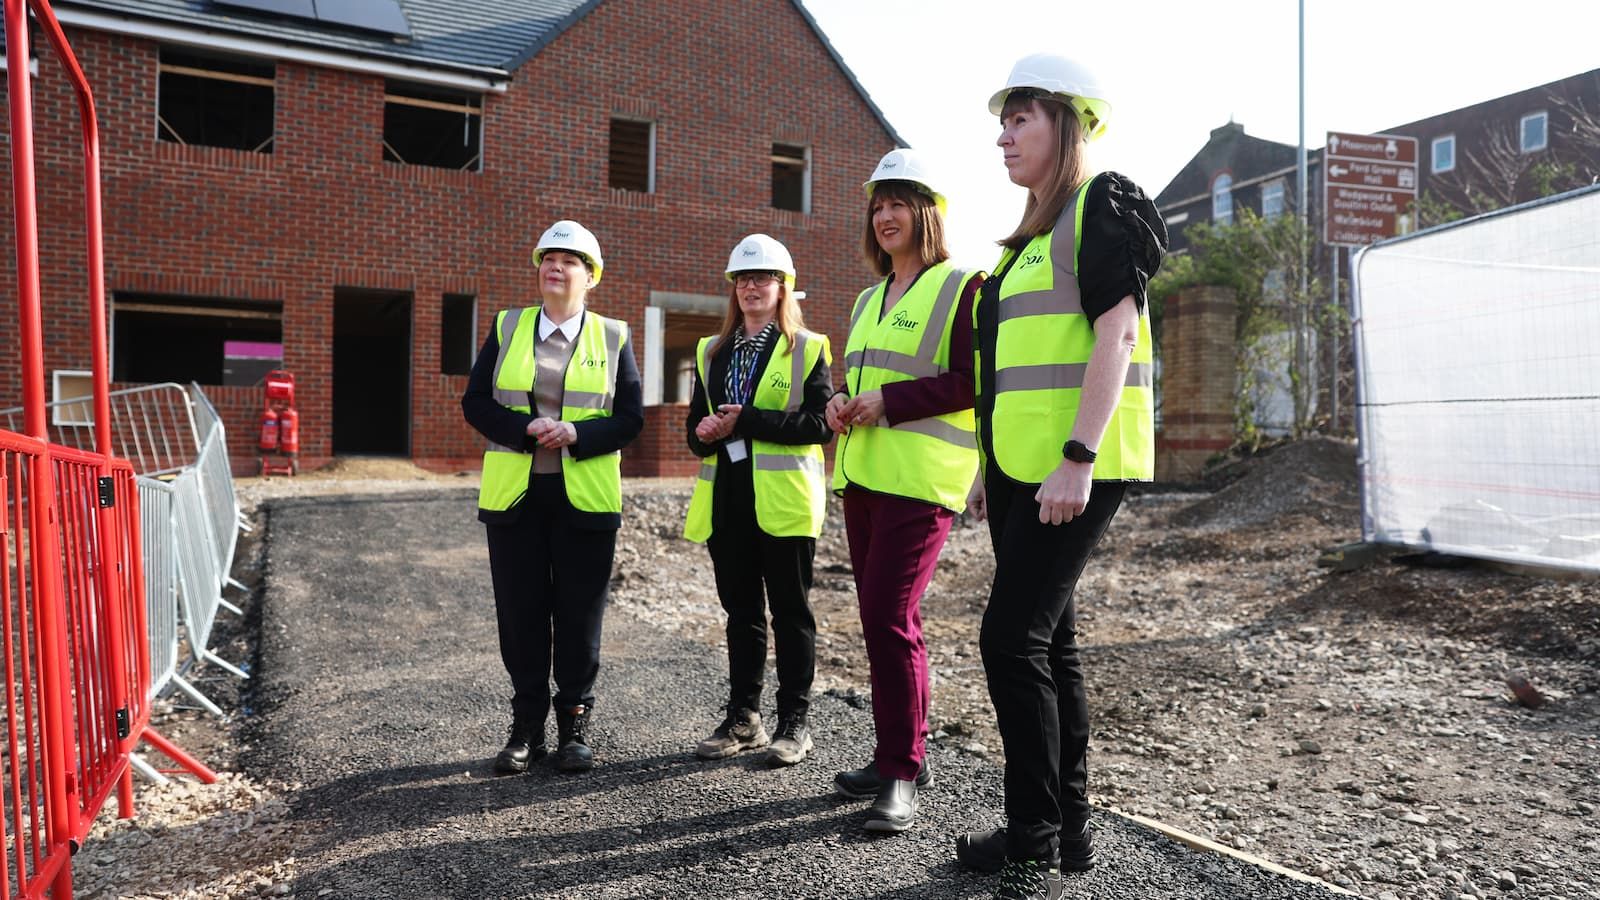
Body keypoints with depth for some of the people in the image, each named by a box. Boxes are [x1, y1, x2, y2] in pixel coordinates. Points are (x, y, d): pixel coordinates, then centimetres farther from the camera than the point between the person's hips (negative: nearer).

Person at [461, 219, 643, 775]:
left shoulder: (613, 337, 5)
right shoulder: (507, 329, 9)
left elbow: (630, 418, 1)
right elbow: (476, 402, 3)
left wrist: (576, 433, -17)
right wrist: (526, 429, -15)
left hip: (585, 498, -1)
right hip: (514, 496, 1)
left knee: (579, 617, 4)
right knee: (521, 615, 6)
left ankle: (575, 726, 18)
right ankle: (526, 728, 19)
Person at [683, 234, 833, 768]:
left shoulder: (808, 348, 0)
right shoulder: (711, 352, 16)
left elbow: (820, 423, -11)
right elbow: (697, 423, 16)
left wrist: (746, 421, -18)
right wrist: (704, 434, -8)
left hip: (783, 499, -5)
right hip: (727, 499, 5)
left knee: (790, 610, 2)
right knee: (741, 610, 11)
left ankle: (794, 724, 11)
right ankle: (743, 719, 20)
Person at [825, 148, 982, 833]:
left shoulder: (960, 286, -3)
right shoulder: (870, 300, 21)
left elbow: (971, 381, -13)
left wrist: (889, 401, -17)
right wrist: (842, 403, 5)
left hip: (920, 479, -8)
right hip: (862, 474, 8)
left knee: (890, 620, -13)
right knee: (882, 619, 11)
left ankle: (900, 775, -1)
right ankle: (902, 756, 23)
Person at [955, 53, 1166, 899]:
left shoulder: (1103, 204, -5)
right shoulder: (1032, 233, 21)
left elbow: (1116, 333, -16)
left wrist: (1078, 459, -24)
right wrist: (992, 466, 20)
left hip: (1074, 464, -9)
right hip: (1022, 466, 9)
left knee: (1012, 637, -13)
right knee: (1048, 639, 11)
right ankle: (1066, 827, 23)